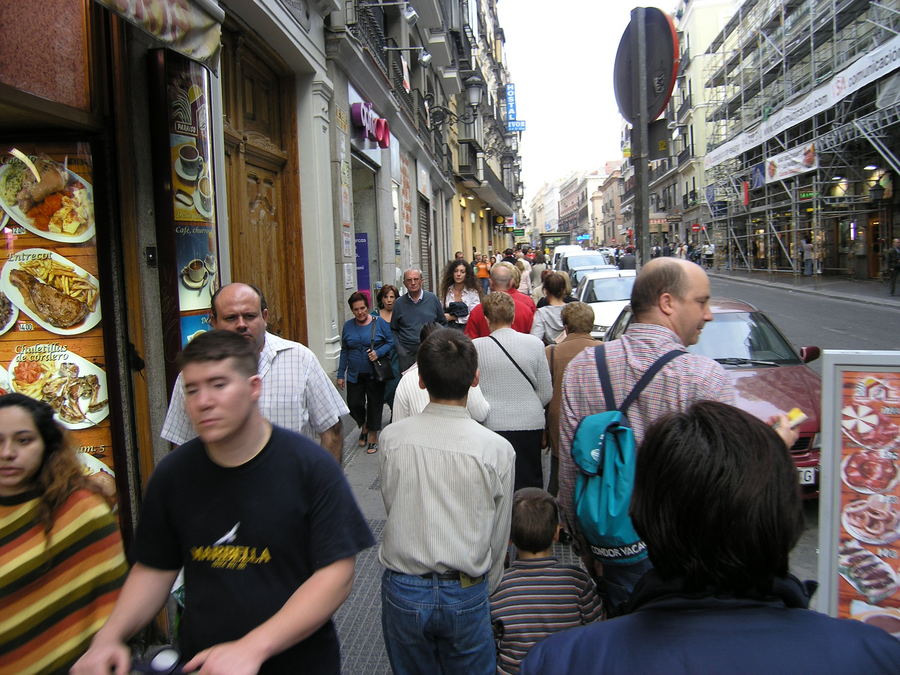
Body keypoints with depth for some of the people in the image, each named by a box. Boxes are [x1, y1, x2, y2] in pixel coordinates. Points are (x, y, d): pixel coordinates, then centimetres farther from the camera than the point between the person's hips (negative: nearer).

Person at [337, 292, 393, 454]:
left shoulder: (379, 322, -5)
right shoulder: (348, 325, 5)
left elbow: (391, 342, -2)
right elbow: (344, 351, 9)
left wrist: (378, 353, -20)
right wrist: (341, 374, 8)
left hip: (375, 374, -3)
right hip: (355, 374, 3)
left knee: (375, 404, 5)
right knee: (354, 404, 1)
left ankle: (373, 437, 22)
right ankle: (364, 426, 32)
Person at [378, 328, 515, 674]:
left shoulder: (392, 437, -12)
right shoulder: (497, 449, -14)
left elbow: (390, 505, 0)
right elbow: (498, 536, -4)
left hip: (402, 591, 1)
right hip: (466, 594, -1)